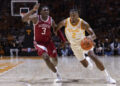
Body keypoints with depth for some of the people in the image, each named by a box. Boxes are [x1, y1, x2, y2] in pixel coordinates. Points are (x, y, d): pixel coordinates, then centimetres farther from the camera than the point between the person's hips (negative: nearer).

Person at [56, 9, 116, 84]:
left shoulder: (83, 23, -26)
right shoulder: (65, 22, -20)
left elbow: (94, 35, -31)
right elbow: (57, 29, 1)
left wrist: (91, 37, -56)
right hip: (75, 45, 3)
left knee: (94, 57, -27)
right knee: (85, 65, 8)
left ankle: (108, 77, -20)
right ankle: (87, 61, 51)